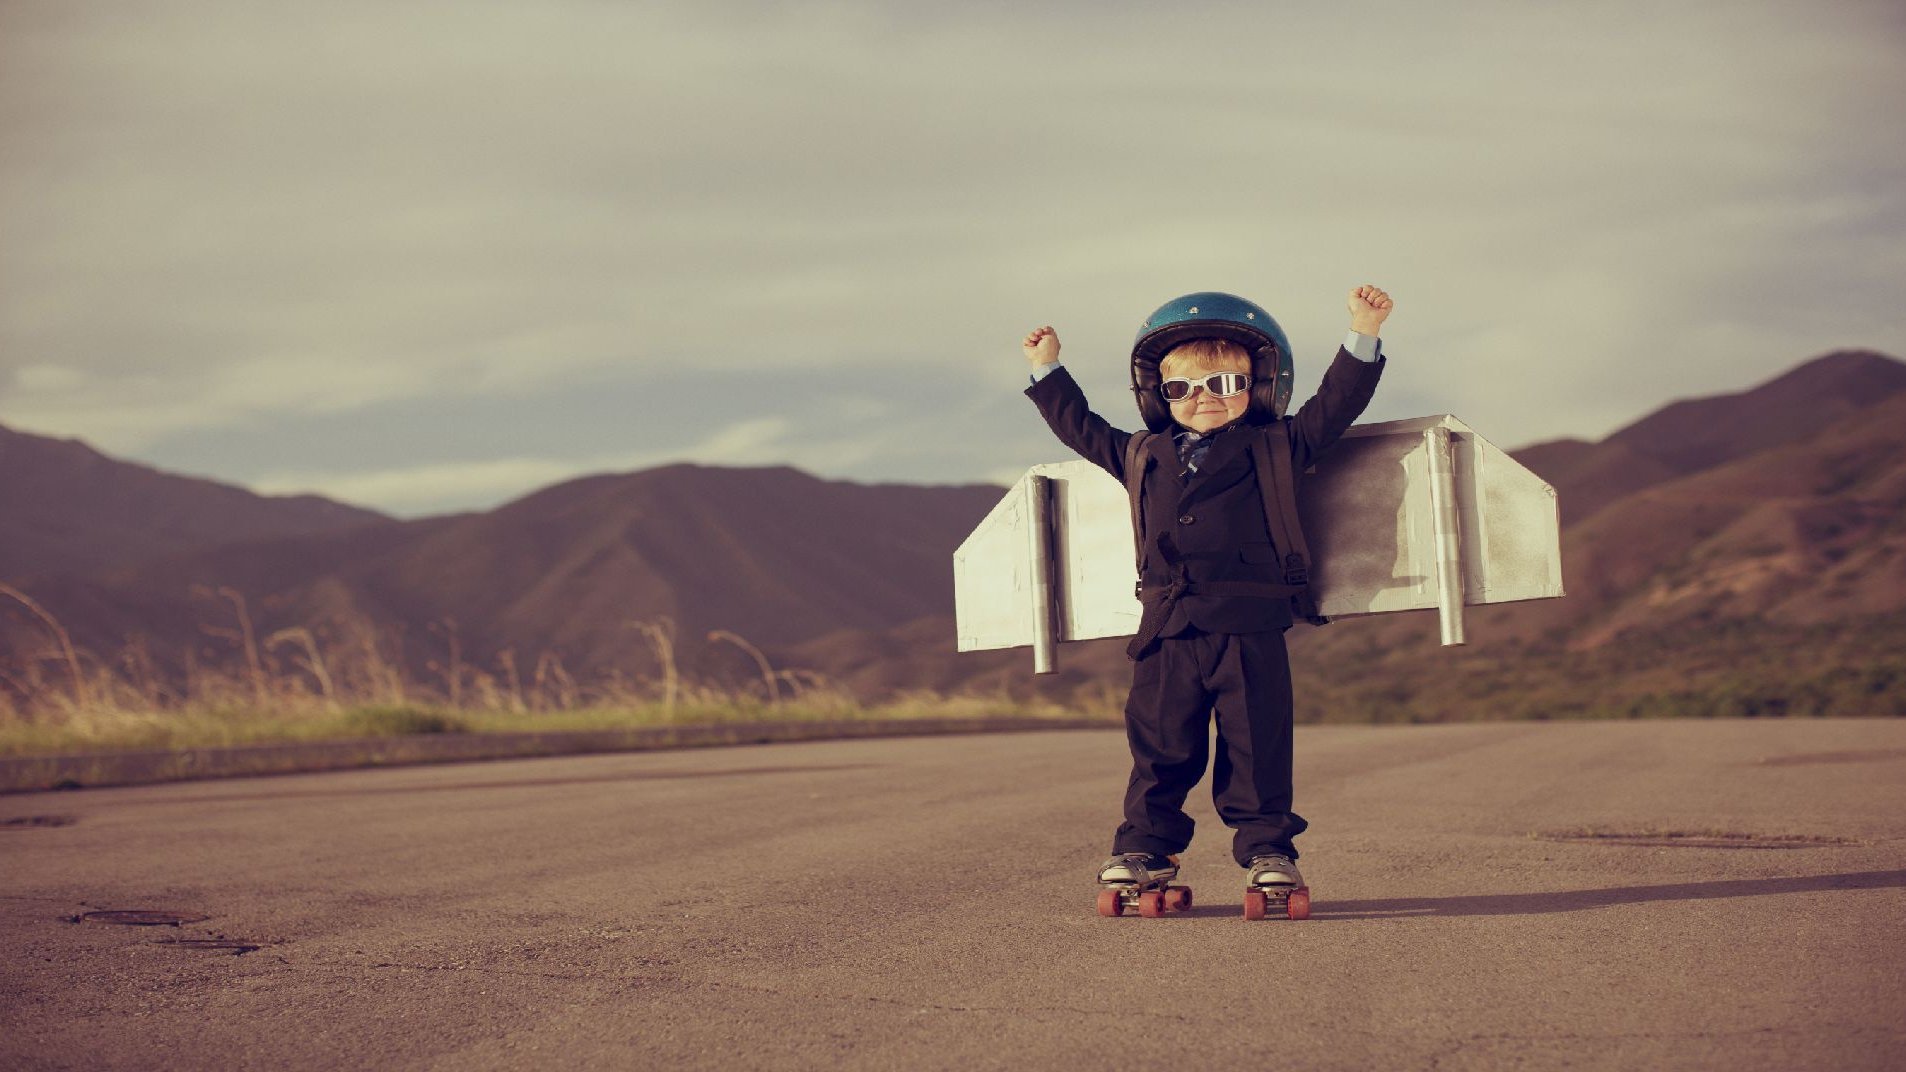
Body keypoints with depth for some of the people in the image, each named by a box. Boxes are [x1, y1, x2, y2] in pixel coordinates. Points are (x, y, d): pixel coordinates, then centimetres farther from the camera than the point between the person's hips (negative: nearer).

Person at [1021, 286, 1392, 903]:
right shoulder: (1143, 457, 16)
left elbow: (1334, 405, 6)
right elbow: (1083, 429, 30)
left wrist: (1363, 335, -2)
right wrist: (1047, 371, 34)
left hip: (1249, 629, -2)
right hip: (1167, 631, 3)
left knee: (1256, 746, 1)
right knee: (1159, 747, 6)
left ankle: (1267, 848, 10)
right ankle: (1146, 845, 15)